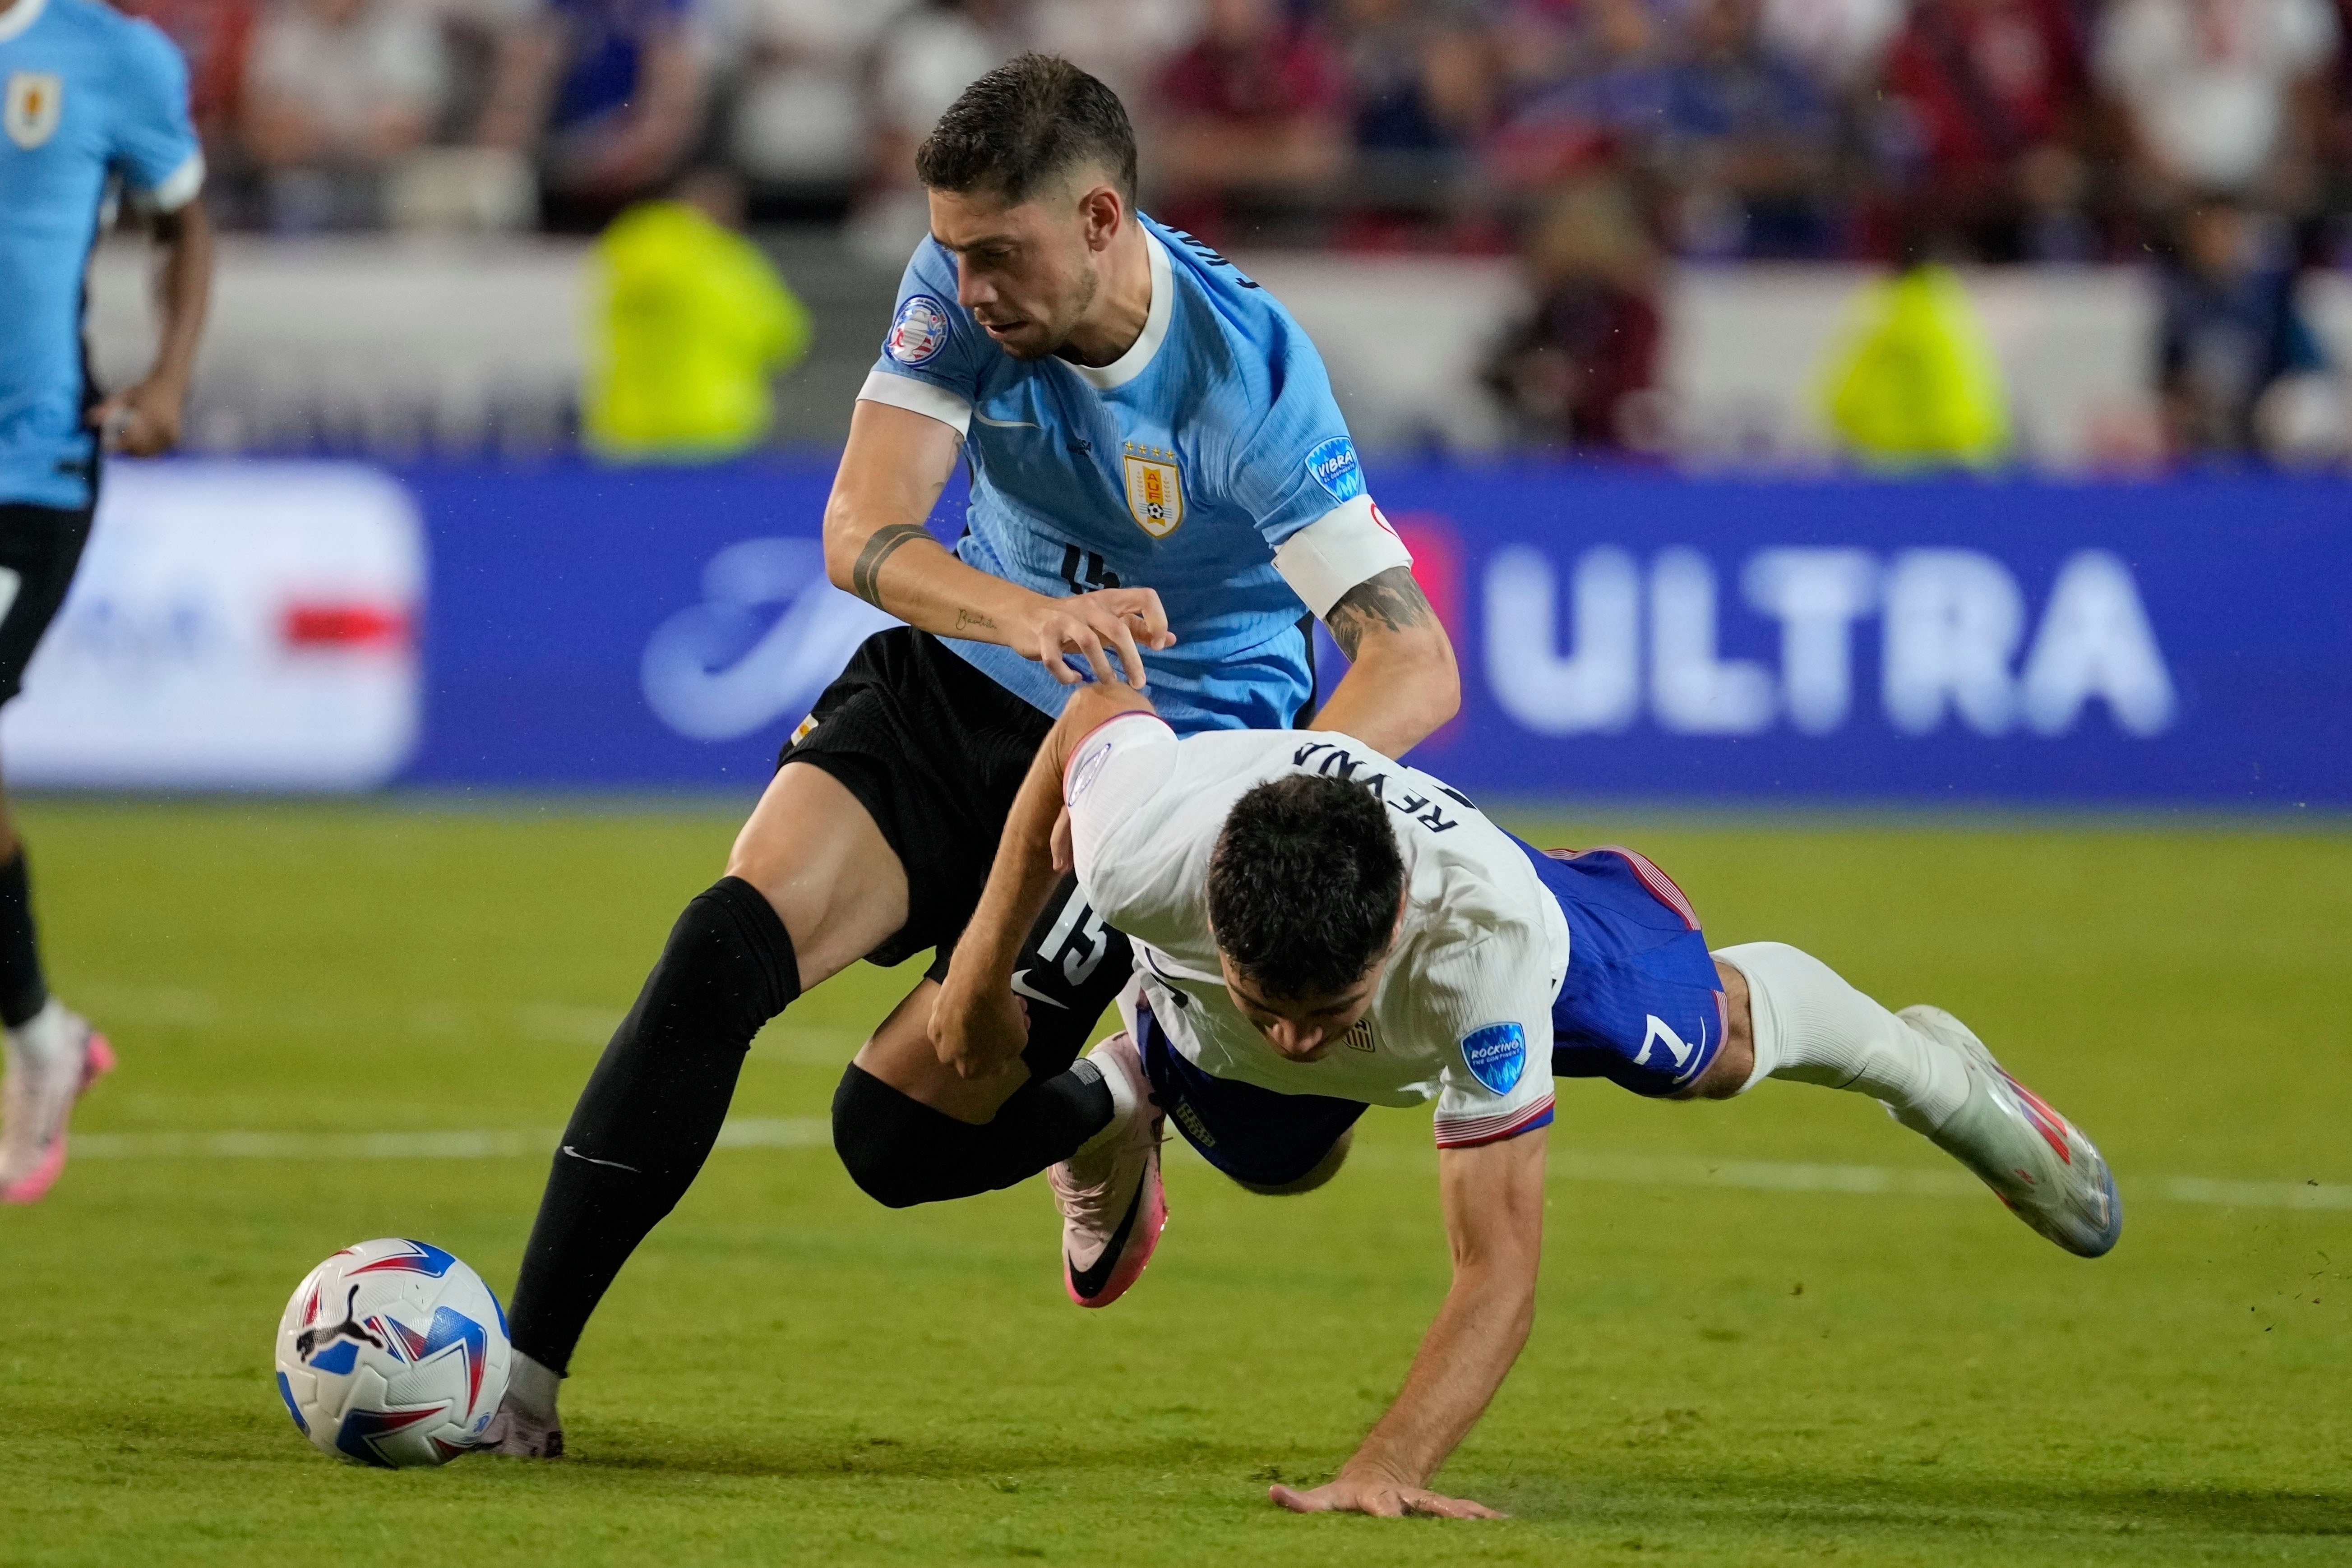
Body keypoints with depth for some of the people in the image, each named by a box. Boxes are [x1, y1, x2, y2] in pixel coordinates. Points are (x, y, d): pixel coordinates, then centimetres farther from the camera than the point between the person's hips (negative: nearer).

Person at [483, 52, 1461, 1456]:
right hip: (954, 692, 4)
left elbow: (1416, 665, -28)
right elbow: (862, 534, -23)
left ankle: (1117, 1118, 26)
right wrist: (1030, 617, -44)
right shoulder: (965, 290, -13)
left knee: (897, 1130, -10)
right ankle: (522, 1367, -15)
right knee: (728, 943, -21)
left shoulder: (1250, 373, -25)